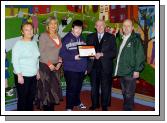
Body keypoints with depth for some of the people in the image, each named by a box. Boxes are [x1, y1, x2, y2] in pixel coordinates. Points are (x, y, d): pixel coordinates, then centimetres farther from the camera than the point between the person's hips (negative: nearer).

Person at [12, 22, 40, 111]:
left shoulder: (34, 43, 8)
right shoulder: (18, 44, -11)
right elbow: (15, 60, -16)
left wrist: (37, 71, 13)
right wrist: (19, 75, -19)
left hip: (33, 75, 6)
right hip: (22, 76, -6)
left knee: (31, 97, 14)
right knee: (22, 99, 2)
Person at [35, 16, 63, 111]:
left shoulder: (58, 36, 12)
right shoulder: (44, 36, -6)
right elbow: (41, 52, -11)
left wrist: (59, 62, 1)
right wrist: (49, 64, -13)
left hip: (55, 66, 6)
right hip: (45, 65, -6)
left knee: (54, 87, 7)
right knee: (46, 88, -3)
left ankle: (51, 108, 17)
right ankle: (45, 108, 8)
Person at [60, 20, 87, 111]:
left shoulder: (81, 39, 14)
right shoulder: (66, 38, -7)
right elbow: (62, 53, -15)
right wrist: (74, 57, -23)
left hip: (81, 68, 6)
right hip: (70, 69, -6)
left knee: (78, 87, 15)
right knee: (71, 88, -5)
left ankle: (77, 102, 35)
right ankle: (69, 107, 7)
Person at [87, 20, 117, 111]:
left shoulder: (111, 37, 3)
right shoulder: (90, 37, 11)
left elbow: (114, 52, -4)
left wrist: (102, 54, -16)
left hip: (105, 67, -2)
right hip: (93, 66, 3)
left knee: (105, 87, 4)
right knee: (94, 87, 11)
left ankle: (105, 106, 18)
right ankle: (94, 104, 25)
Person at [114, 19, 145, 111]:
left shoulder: (136, 40, -6)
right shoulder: (122, 39, 15)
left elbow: (140, 56, -10)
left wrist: (137, 70, -14)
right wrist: (117, 70, 13)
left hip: (130, 72, -7)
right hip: (121, 71, 7)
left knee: (129, 94, -4)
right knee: (124, 93, 14)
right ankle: (125, 108, 25)